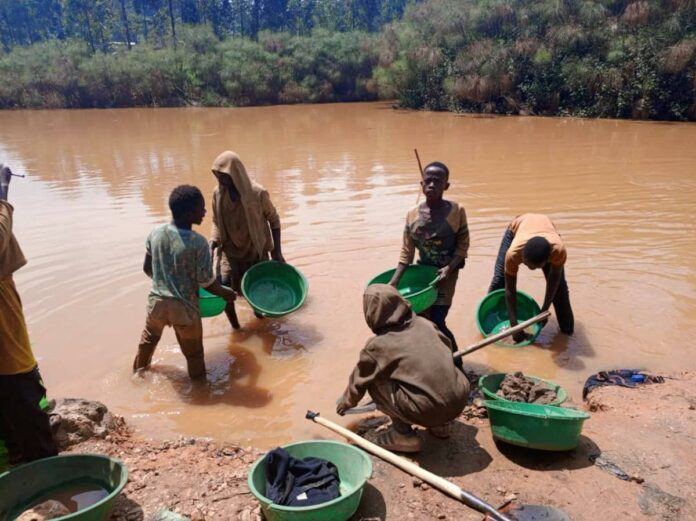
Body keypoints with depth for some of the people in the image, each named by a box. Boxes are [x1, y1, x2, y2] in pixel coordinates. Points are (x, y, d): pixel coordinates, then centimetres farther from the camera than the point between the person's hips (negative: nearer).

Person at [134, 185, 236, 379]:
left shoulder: (155, 234, -8)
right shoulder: (198, 243, -24)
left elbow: (147, 269, 5)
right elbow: (207, 282, -17)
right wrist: (225, 293, 2)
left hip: (157, 301, 6)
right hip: (184, 307, -5)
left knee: (148, 340, 32)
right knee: (193, 354, 15)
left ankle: (138, 373, 56)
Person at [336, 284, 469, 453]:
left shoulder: (377, 346, 0)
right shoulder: (425, 324, 9)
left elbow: (359, 381, 16)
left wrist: (346, 402, 36)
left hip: (428, 411, -5)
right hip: (460, 400, 5)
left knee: (374, 381, 11)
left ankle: (403, 434, 10)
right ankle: (438, 424, 24)